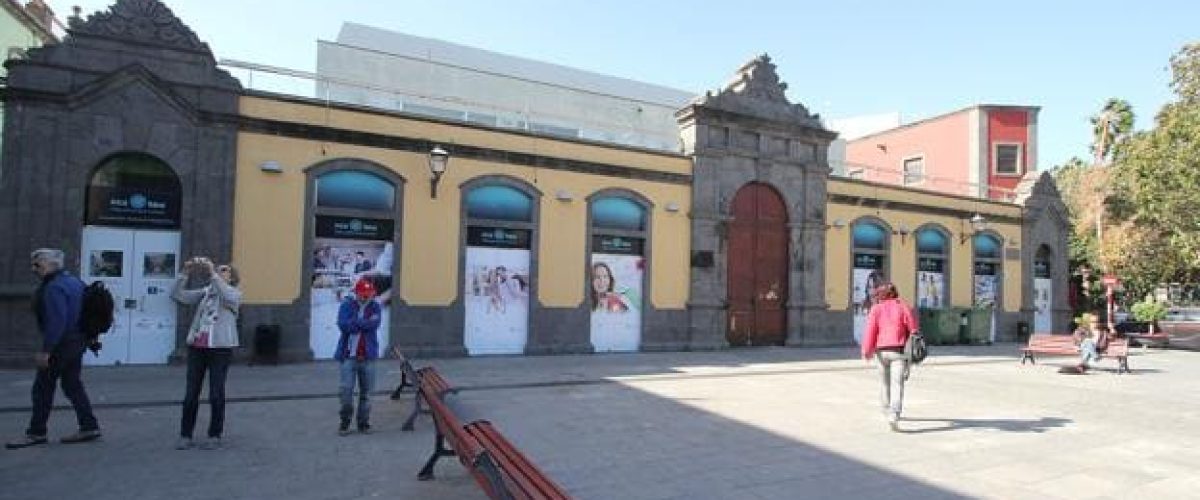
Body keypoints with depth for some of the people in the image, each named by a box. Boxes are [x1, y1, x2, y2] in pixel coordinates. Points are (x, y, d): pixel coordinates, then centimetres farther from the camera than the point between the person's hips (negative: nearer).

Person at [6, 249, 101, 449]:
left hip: (61, 344, -9)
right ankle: (89, 427, 13)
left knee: (42, 387, 3)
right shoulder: (74, 281, 12)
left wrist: (45, 350, -21)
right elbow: (83, 313, 19)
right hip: (77, 341, 9)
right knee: (73, 385, 13)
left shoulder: (54, 287, -17)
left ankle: (36, 433, 12)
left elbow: (56, 321, -24)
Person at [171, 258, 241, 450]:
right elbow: (177, 295, 6)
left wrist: (212, 274, -24)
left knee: (216, 394, 3)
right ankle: (185, 435, 18)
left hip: (221, 348, -4)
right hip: (196, 346, 4)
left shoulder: (235, 293, 2)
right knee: (191, 393, 7)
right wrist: (185, 273, -5)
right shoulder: (204, 292, 14)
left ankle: (215, 436, 14)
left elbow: (227, 296, -22)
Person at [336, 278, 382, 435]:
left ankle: (364, 423, 21)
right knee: (346, 389, -4)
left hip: (368, 356, 2)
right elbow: (343, 324, -15)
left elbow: (374, 324, -14)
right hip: (349, 355, -1)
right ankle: (345, 422, 14)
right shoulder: (347, 305, 1)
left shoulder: (376, 307, 4)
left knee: (366, 392, 8)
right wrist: (365, 323, -11)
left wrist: (354, 323, -13)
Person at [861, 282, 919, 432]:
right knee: (897, 384, -6)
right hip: (899, 351, -1)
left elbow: (870, 331, -8)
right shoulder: (904, 307, 3)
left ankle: (887, 411, 36)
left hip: (882, 351, 1)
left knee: (885, 382, 20)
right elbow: (914, 329, 2)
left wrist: (866, 351, -6)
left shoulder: (876, 309, 1)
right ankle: (894, 416, -20)